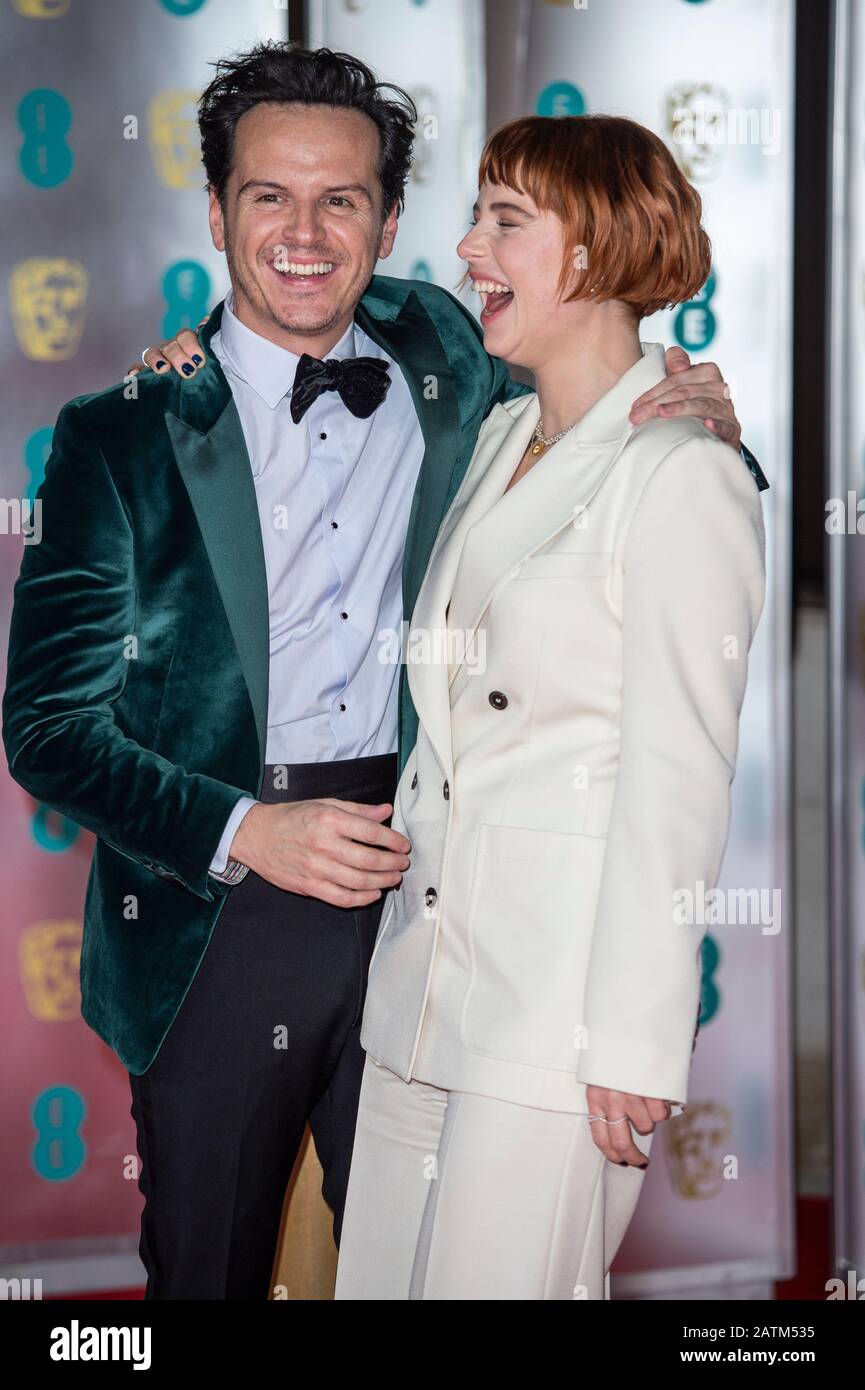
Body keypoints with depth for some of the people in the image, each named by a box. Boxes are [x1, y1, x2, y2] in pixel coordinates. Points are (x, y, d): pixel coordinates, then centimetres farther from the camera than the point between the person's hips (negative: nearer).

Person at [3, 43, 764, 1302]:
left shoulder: (438, 361, 5)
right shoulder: (127, 433, -1)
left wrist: (698, 429, -5)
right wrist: (247, 833, -17)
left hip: (421, 897, 2)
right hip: (216, 915, -2)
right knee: (208, 1270, 11)